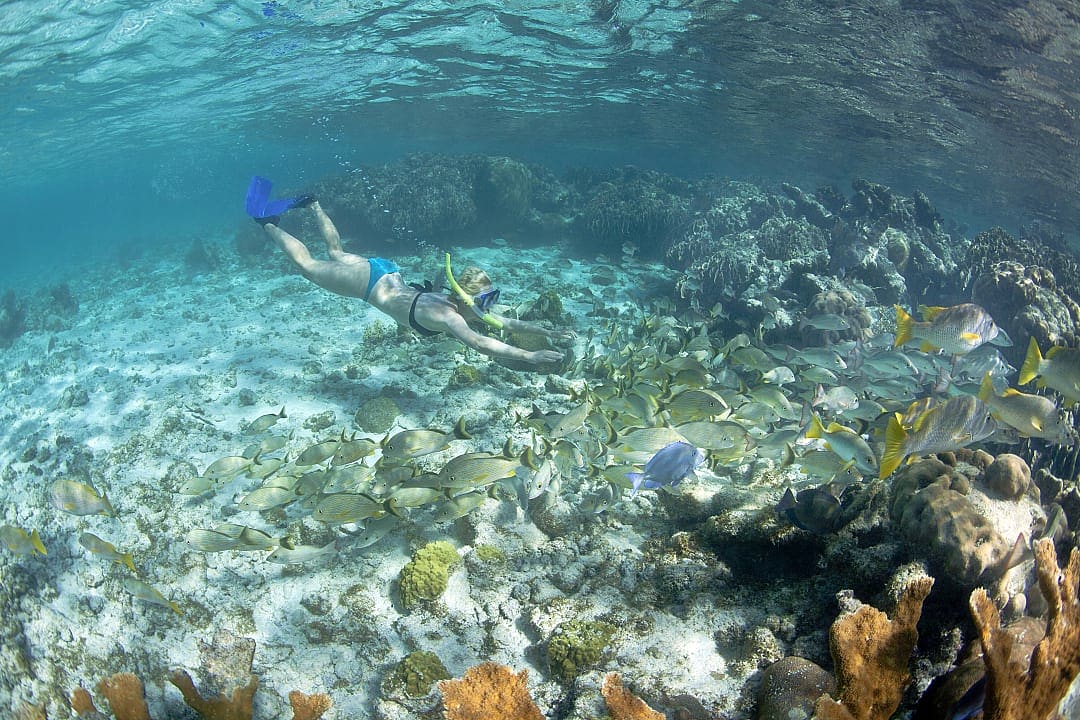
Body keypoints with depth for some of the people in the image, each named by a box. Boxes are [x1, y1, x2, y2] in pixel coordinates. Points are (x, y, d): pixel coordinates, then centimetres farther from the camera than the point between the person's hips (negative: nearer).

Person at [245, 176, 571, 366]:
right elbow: (479, 343, -51)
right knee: (308, 266, 14)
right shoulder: (446, 315, -36)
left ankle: (312, 205, 45)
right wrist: (528, 356, -53)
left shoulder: (469, 309, -14)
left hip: (388, 274, 7)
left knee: (336, 255, 31)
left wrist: (548, 331, -22)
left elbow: (509, 323, -9)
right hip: (371, 280, -6)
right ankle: (268, 223, 29)